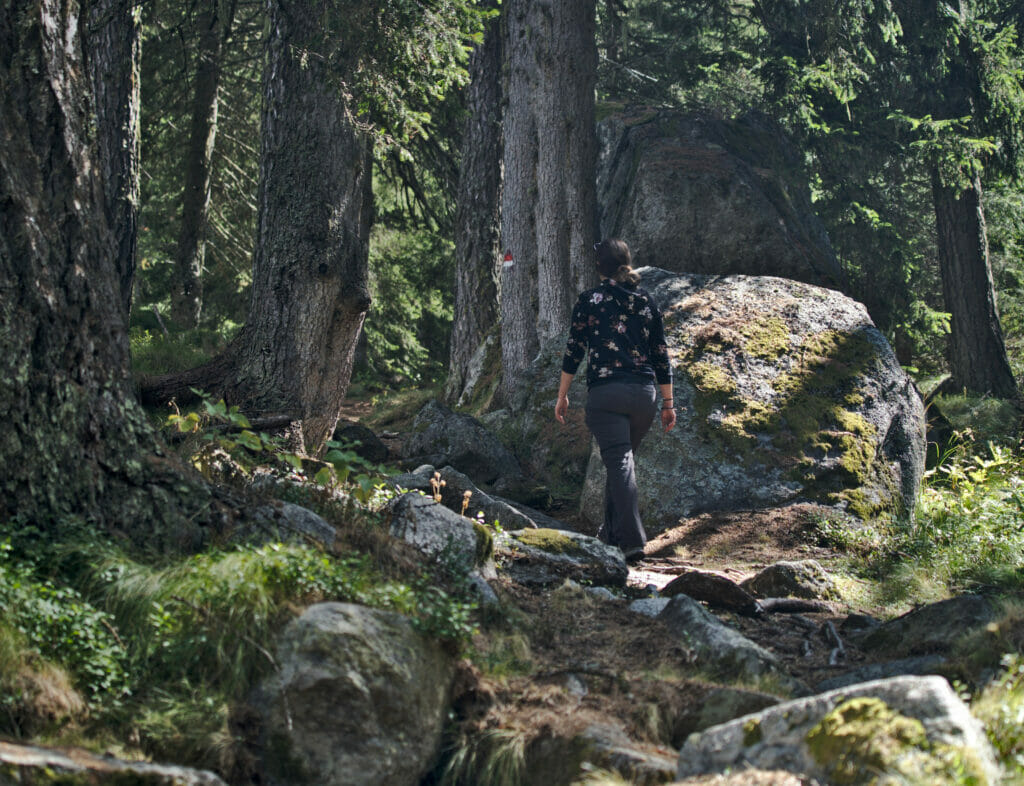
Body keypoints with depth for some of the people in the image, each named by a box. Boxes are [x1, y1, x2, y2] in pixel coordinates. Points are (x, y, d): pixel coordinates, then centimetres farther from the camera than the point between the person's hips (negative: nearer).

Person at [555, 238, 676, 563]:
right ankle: (611, 532, 26)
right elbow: (661, 356, 11)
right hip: (644, 393, 4)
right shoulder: (646, 301, 11)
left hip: (606, 393, -4)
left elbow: (574, 350, 1)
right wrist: (668, 403, 16)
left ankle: (632, 540, -21)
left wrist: (562, 396, 9)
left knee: (619, 463, -9)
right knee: (622, 460, 19)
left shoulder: (590, 300, 2)